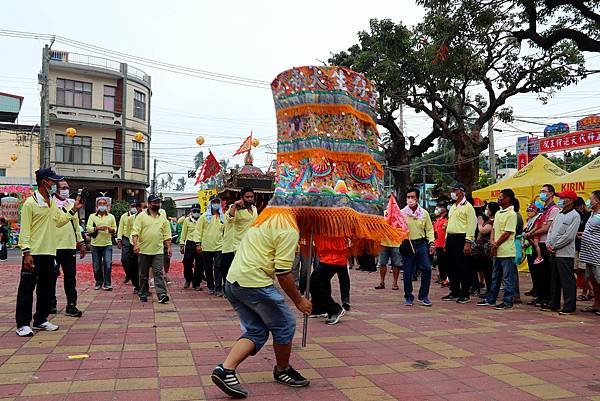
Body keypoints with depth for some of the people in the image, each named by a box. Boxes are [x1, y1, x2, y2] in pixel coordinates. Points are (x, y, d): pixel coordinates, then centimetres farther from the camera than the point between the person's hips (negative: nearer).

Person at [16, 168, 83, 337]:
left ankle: (41, 320, 24)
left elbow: (59, 221, 17)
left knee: (45, 287, 13)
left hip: (49, 252, 8)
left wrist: (74, 209, 9)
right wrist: (26, 253, -17)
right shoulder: (30, 202, -9)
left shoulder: (52, 203, 13)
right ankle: (23, 324, 5)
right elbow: (25, 229, -12)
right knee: (27, 288, -2)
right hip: (33, 253, -7)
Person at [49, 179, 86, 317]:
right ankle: (51, 304, 20)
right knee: (52, 277, 7)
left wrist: (81, 242, 17)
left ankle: (71, 306, 7)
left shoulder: (71, 204, 14)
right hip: (54, 247, -5)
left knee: (70, 277, 4)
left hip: (70, 246, 5)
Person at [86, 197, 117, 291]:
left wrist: (111, 229, -13)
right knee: (96, 266, 6)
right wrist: (98, 228, -21)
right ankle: (99, 282, 21)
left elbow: (115, 229, 10)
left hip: (107, 244, 0)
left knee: (108, 265, -9)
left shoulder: (111, 217, 11)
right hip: (95, 244, 0)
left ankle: (107, 283, -1)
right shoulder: (92, 216, 7)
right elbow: (89, 228, -4)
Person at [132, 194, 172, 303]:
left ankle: (162, 294, -13)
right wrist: (135, 244, -18)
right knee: (143, 274, 9)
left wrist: (169, 247, 6)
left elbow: (167, 235, 12)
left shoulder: (163, 218, 11)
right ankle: (143, 295, 19)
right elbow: (135, 232, -6)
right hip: (144, 250, -1)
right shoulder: (141, 216, 0)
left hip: (158, 251, 2)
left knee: (159, 273, -6)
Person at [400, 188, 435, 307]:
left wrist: (431, 242, 1)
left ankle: (424, 295, 10)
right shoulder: (402, 213, 0)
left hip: (421, 244, 2)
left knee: (427, 269, -6)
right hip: (407, 244, -2)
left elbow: (429, 229, 11)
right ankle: (408, 297, 17)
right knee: (407, 273, 2)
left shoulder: (424, 213, 6)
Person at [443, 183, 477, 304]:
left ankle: (465, 294, 4)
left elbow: (471, 225, -12)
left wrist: (468, 242, -19)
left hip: (461, 238, -8)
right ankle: (454, 292, 19)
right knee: (451, 267, 10)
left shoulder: (468, 207, -6)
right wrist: (447, 240, 17)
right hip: (450, 238, 8)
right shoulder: (452, 207, 20)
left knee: (462, 268, -4)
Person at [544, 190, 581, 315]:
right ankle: (554, 304, 23)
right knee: (554, 280, 14)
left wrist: (554, 246, -12)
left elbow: (569, 236, -17)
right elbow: (551, 230, 17)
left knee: (567, 281, -3)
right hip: (553, 253, 8)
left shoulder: (575, 216, -10)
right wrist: (548, 244, 1)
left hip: (565, 254, -8)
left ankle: (569, 306, 4)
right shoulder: (559, 214, 16)